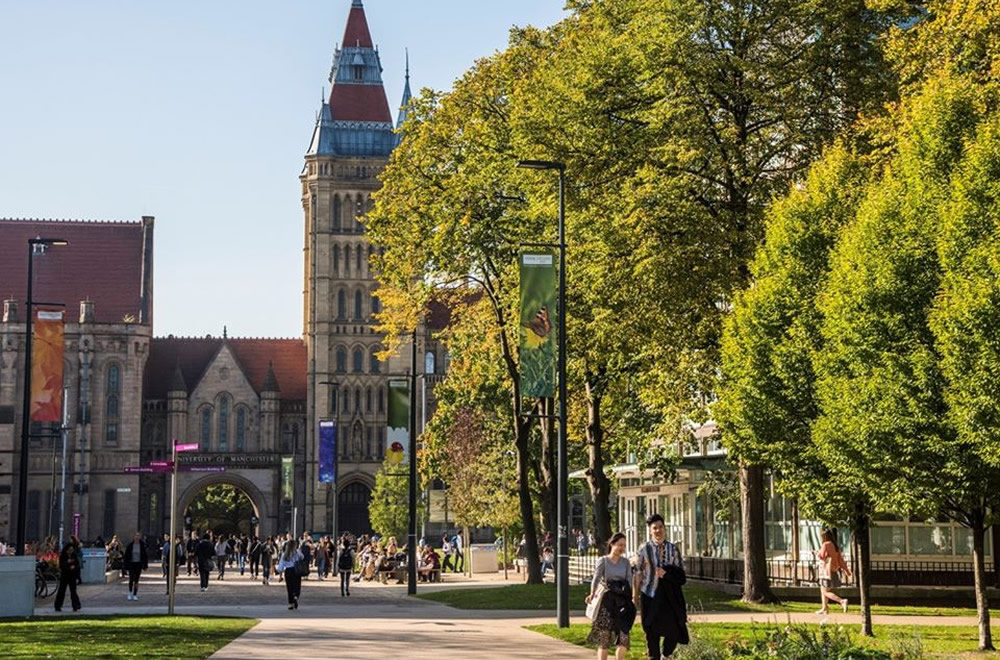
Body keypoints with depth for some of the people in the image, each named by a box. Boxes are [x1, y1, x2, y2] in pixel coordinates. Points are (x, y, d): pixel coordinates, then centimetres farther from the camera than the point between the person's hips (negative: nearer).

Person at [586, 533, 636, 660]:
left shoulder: (625, 562, 11)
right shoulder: (603, 561, 1)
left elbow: (629, 580, 0)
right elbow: (596, 578, -13)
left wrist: (630, 597, -17)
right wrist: (592, 594, -31)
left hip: (622, 601, 3)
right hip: (606, 601, -3)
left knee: (623, 635, -6)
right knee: (604, 635, -1)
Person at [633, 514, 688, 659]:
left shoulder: (673, 549, 4)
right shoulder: (644, 549, -3)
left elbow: (680, 572, 6)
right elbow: (637, 573, -2)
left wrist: (666, 572, -12)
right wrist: (635, 595, -3)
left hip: (670, 594, 2)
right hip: (651, 594, -2)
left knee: (675, 629, -1)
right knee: (652, 631, 3)